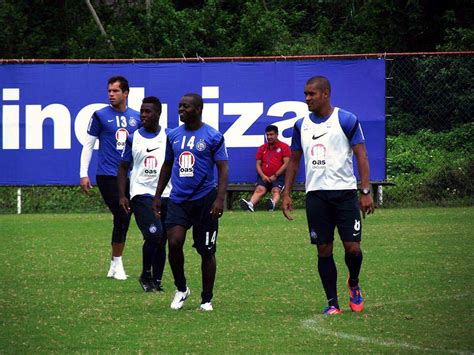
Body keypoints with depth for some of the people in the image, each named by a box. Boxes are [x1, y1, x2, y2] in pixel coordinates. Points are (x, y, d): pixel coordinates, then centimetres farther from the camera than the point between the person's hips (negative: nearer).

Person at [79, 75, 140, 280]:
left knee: (123, 219, 5)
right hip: (107, 176, -4)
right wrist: (84, 174, -4)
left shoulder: (136, 117, 10)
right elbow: (88, 145, 3)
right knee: (122, 217, -13)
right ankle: (117, 263, -2)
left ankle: (115, 265, 16)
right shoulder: (101, 116, 0)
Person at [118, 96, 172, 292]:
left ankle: (156, 281, 16)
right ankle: (146, 275, 0)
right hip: (141, 193, -2)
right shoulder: (133, 138, 4)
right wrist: (122, 195, 0)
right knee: (154, 234, -18)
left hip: (166, 195, 2)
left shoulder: (169, 137, 4)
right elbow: (123, 167, 8)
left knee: (162, 241, 5)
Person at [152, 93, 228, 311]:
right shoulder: (173, 135, 9)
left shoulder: (213, 137, -5)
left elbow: (223, 168, -7)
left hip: (204, 201, -3)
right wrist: (157, 196, 15)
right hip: (178, 200, 3)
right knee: (174, 243, -14)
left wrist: (220, 198, -18)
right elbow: (167, 166, 19)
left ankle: (206, 300, 15)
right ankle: (181, 289, 7)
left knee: (206, 251, 4)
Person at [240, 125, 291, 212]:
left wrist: (275, 175, -11)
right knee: (259, 189, -26)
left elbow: (286, 163, -1)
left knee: (276, 190, -31)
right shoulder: (262, 148, 22)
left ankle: (272, 204, -64)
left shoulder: (284, 147, 9)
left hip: (278, 176, -3)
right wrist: (263, 175, -4)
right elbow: (258, 164, 17)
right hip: (264, 177, 3)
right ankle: (250, 204, -54)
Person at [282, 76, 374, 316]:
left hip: (344, 191, -3)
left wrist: (365, 191, -11)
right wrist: (286, 193, 11)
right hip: (315, 194, 3)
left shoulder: (346, 120, -2)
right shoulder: (301, 125, 11)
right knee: (324, 250, 1)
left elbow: (361, 156, -3)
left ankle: (354, 284, 23)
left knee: (352, 247, -7)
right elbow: (294, 161, 19)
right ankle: (332, 303, 7)